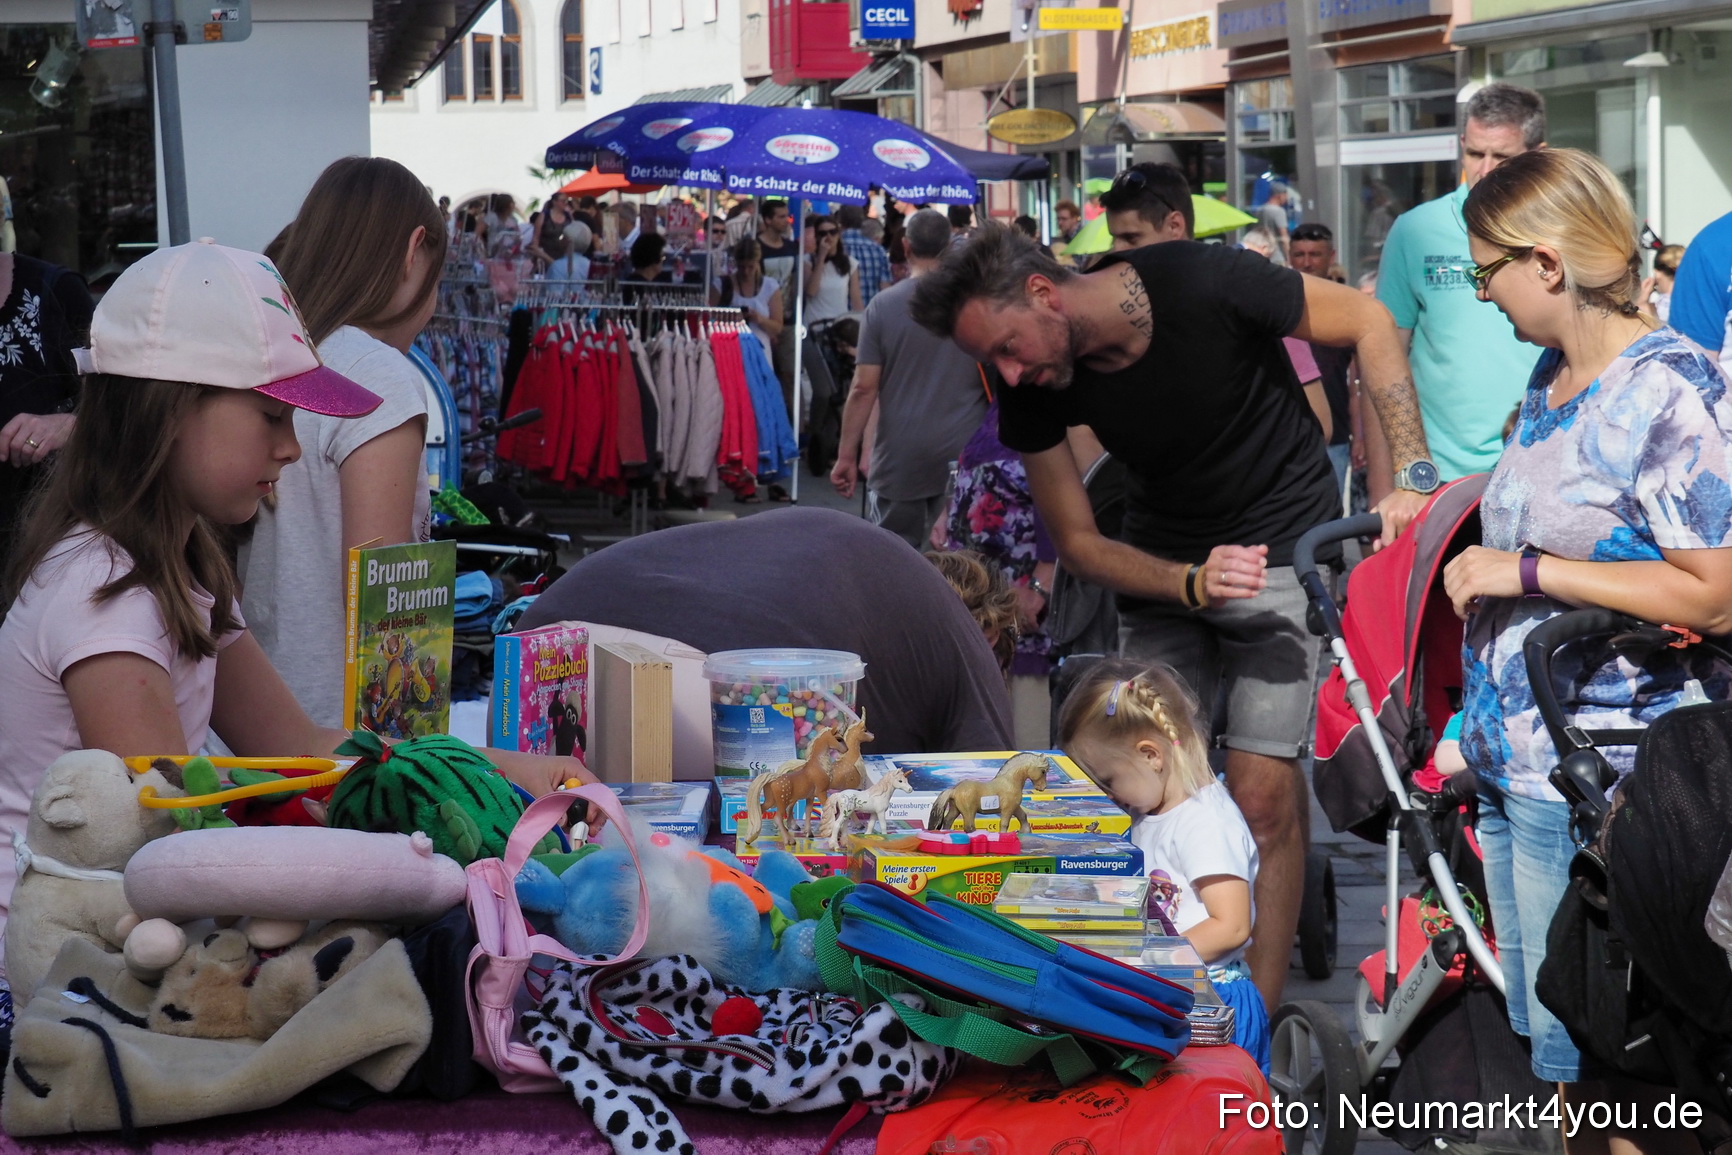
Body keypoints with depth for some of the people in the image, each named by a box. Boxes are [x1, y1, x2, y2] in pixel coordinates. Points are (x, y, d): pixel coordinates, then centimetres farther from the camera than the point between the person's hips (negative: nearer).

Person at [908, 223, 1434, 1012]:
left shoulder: (1201, 286, -26)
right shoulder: (1031, 393, -13)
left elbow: (1367, 324, -13)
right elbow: (1077, 544, -5)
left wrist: (1412, 476, -20)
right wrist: (1191, 586, -24)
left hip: (1282, 550, -4)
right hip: (1160, 566, 4)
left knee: (1261, 793, -12)